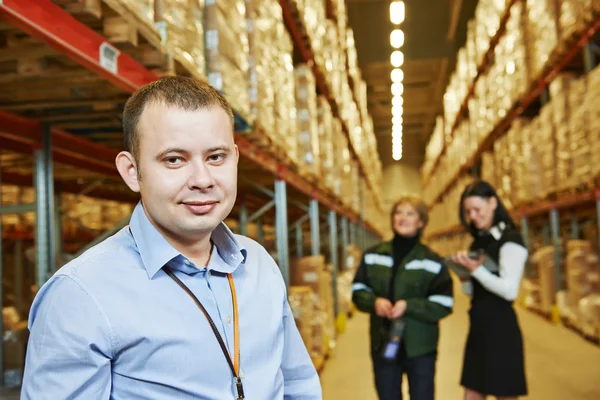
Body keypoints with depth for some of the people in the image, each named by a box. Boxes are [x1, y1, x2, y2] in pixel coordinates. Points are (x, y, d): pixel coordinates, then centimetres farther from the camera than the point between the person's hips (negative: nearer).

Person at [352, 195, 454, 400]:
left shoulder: (432, 261, -5)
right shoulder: (373, 255, 4)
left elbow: (444, 304, -9)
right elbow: (358, 291, 7)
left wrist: (409, 306, -22)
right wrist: (374, 301, -15)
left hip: (420, 347, -2)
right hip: (383, 343, 3)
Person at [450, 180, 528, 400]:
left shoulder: (510, 240, -10)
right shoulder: (478, 241, 14)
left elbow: (509, 290, -19)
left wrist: (476, 269, -24)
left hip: (500, 327, -8)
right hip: (478, 326, 8)